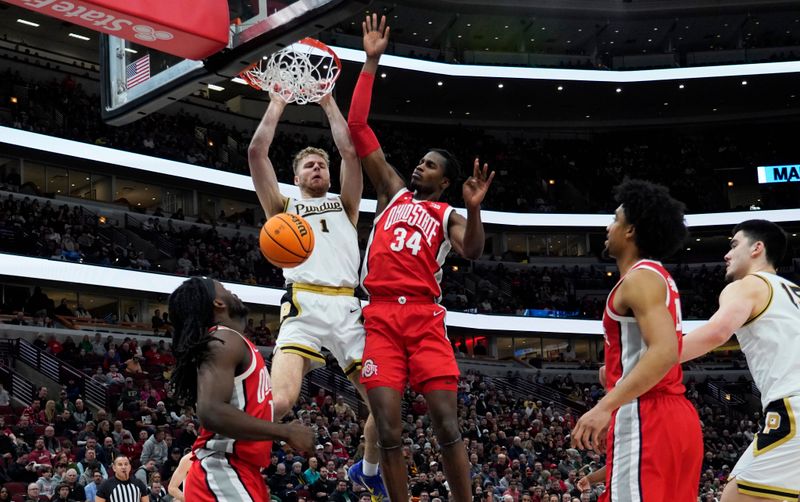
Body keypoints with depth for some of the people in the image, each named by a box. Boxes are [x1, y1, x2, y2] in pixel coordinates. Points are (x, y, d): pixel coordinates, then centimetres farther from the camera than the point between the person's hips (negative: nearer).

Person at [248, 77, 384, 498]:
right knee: (278, 402, -26)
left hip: (347, 308, 3)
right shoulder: (283, 207, 22)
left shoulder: (344, 204, 26)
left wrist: (328, 102, 19)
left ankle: (369, 470, 28)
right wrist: (277, 104, 17)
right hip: (303, 308, -3)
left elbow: (350, 152, 13)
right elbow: (257, 153, 10)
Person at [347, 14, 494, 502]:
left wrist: (474, 208, -24)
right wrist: (372, 63, 10)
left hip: (425, 318, -1)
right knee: (388, 429, -3)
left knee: (447, 424, -6)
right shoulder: (393, 191, 19)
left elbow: (473, 252, -8)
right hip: (381, 317, 1)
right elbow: (357, 128, 14)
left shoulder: (448, 216, 15)